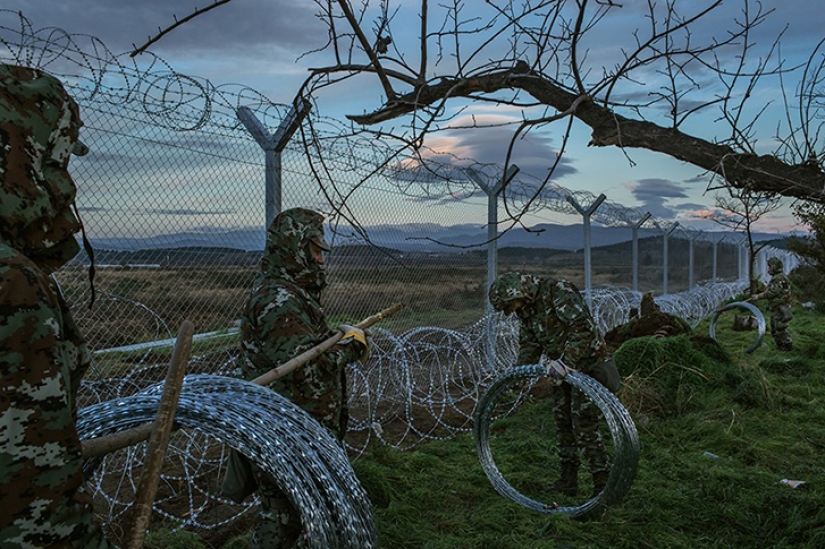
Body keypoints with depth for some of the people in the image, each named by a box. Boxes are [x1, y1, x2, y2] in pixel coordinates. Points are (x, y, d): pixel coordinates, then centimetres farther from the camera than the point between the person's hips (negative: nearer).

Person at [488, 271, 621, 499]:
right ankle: (568, 480, 23)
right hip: (562, 368, 8)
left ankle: (603, 483, 0)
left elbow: (583, 327, -32)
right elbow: (529, 346, 13)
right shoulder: (525, 308, 4)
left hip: (587, 363, -8)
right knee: (563, 423, 11)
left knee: (584, 425, -10)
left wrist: (566, 362, -38)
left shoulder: (557, 290, -23)